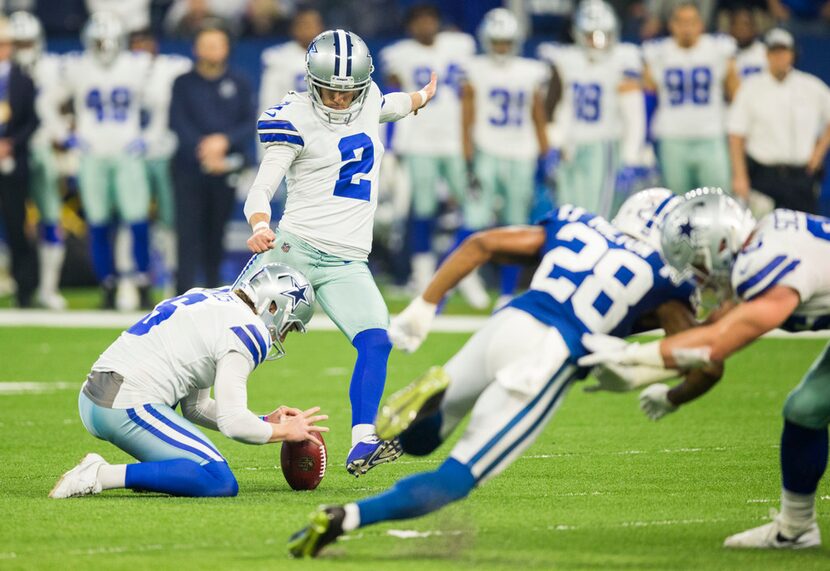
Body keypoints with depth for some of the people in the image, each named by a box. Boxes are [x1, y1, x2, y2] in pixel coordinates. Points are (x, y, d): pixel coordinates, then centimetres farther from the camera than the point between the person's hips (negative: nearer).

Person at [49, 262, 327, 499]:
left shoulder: (210, 303, 24)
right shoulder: (244, 330, -6)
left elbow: (195, 408, 25)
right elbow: (233, 423, -12)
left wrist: (266, 422, 22)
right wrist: (284, 431, 6)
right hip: (129, 408, -10)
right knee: (222, 483, -13)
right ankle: (104, 476, -20)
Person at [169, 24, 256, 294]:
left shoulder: (239, 83, 9)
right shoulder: (184, 83, 7)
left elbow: (250, 123, 2)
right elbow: (177, 122, -2)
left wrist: (224, 141, -14)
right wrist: (203, 151, -14)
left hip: (226, 168, 1)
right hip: (189, 167, -1)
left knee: (217, 230, 4)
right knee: (189, 228, -9)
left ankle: (214, 288, 13)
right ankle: (185, 289, -12)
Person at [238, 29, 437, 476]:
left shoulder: (367, 100, 9)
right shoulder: (296, 120, -8)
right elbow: (261, 188, -12)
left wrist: (421, 97, 57)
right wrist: (260, 228, -33)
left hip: (347, 262, 4)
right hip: (295, 246, -4)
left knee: (375, 342, -16)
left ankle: (361, 447, -22)